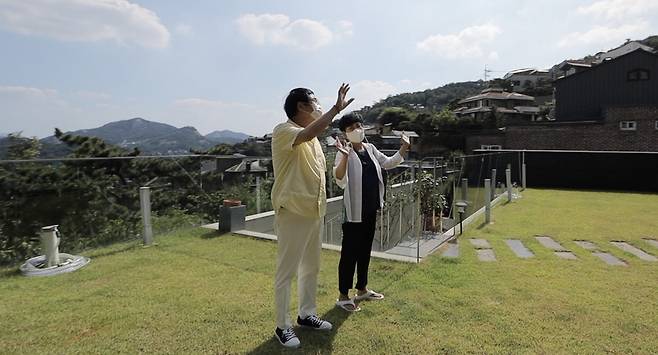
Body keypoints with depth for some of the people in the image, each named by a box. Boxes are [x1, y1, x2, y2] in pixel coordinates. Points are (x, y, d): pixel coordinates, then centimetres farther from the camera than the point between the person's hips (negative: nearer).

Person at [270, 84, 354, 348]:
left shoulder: (312, 136, 13)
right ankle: (282, 326, 18)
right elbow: (308, 133, -35)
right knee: (286, 271, 3)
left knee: (311, 267, 18)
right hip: (292, 213, -9)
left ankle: (306, 314, 35)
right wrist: (336, 109, -29)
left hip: (314, 212, 9)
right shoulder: (283, 131, -13)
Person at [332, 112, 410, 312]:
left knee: (365, 250, 17)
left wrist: (403, 149, 10)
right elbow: (340, 181, -28)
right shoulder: (345, 153, -14)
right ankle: (343, 296, 14)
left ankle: (362, 289, 33)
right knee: (349, 252, 0)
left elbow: (388, 163, 22)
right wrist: (345, 156, -40)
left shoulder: (370, 148, 7)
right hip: (354, 210, -7)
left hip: (371, 208, 8)